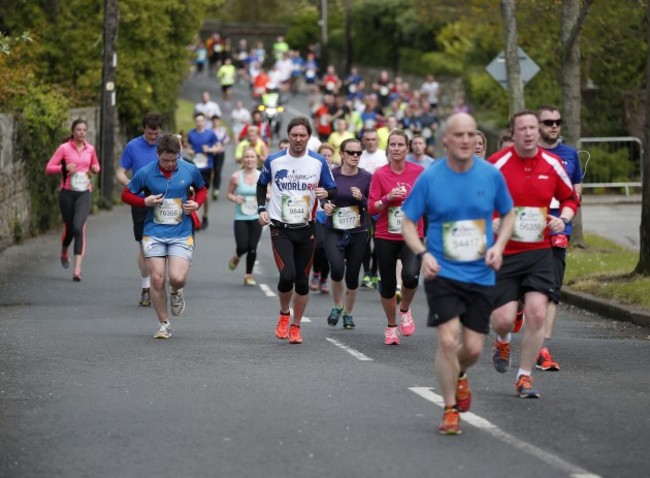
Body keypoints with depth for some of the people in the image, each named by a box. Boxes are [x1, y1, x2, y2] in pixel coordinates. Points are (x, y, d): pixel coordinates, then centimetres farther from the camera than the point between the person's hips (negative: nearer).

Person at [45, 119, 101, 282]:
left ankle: (77, 268, -20)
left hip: (84, 193, 1)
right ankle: (64, 253, 44)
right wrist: (64, 167, -20)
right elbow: (49, 168, -3)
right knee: (69, 228, 8)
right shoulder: (64, 148, -2)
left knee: (79, 227, -17)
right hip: (67, 192, -1)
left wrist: (95, 169, 1)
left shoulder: (90, 149, 7)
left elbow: (96, 166, 25)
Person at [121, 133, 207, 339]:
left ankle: (175, 292, 22)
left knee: (178, 278, -17)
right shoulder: (145, 173, -5)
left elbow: (202, 189, 18)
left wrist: (196, 204, -3)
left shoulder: (190, 170, -1)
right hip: (154, 234, 0)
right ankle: (163, 324, 13)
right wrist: (145, 201, -10)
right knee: (157, 279, -5)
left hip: (181, 234, 0)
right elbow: (126, 194, 7)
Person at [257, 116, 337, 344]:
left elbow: (333, 190, 5)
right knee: (287, 275, -18)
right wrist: (261, 209, 4)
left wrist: (326, 193, -18)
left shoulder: (319, 162, -1)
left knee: (302, 281, 4)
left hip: (306, 229, 1)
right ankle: (284, 315, 10)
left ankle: (295, 327, 20)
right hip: (280, 229, -1)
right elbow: (261, 184, 17)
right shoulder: (273, 160, 0)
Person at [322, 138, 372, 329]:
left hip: (358, 233, 1)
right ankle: (337, 306, 6)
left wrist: (361, 198, -18)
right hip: (333, 230, -1)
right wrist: (324, 205, -11)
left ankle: (348, 313, 31)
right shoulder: (331, 175, -5)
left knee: (352, 276, 6)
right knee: (337, 268, -22)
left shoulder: (367, 178, -3)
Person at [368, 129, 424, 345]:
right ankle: (391, 326, 28)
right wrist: (388, 198, -19)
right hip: (385, 236, 1)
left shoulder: (418, 171, -1)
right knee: (387, 285, 5)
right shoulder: (380, 174, -2)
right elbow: (372, 208, -3)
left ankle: (405, 310, 7)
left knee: (411, 276, -24)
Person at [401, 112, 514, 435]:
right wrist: (423, 254, -16)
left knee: (473, 348, 3)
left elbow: (508, 214, 13)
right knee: (448, 340, -15)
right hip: (442, 273, -2)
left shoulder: (491, 175, -2)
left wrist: (498, 246, -5)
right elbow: (408, 221, 0)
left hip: (480, 275, 2)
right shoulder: (429, 178, -8)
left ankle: (459, 375, 40)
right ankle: (450, 410, 3)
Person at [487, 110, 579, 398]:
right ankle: (502, 342, 32)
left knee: (537, 312, -11)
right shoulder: (497, 164, -8)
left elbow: (570, 198, 16)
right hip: (503, 253, -2)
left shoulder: (552, 164, 1)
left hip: (538, 252, 2)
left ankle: (525, 377, 4)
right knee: (504, 318, -8)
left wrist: (563, 218, -4)